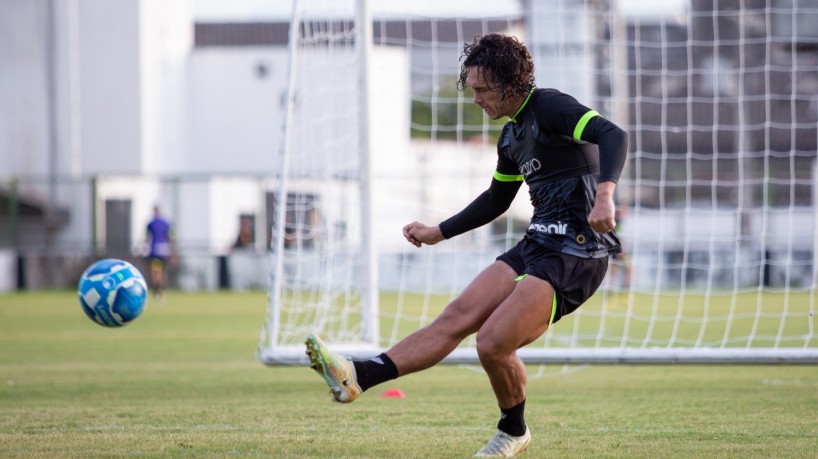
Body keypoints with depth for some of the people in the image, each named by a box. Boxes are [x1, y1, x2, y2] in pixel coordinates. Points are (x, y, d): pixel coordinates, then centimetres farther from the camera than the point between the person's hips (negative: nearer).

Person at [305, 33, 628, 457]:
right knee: (456, 317, -2)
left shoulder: (551, 108, -11)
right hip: (537, 245, 9)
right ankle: (357, 377, -11)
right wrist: (438, 233, 33)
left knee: (493, 343, -17)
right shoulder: (511, 136, 17)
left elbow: (613, 136, -26)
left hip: (576, 254, -9)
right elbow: (496, 200, 33)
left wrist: (604, 194, -42)